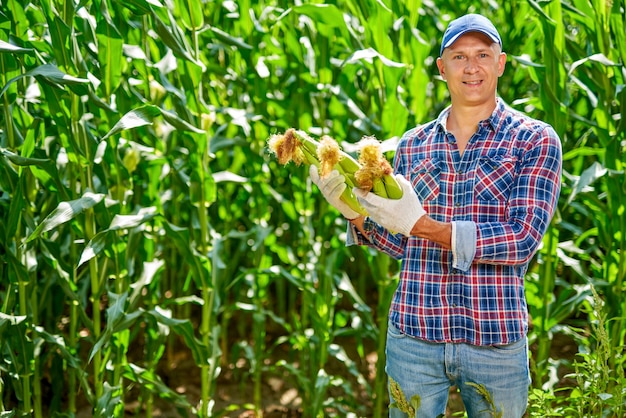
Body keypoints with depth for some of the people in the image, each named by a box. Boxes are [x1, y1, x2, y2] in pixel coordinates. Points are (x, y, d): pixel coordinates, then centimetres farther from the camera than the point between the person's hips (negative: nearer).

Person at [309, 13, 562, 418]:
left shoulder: (536, 140, -4)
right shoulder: (412, 145, 8)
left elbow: (523, 240, -15)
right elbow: (401, 245, 12)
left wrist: (423, 225, -24)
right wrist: (356, 212, -7)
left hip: (496, 340, -2)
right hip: (413, 338, 3)